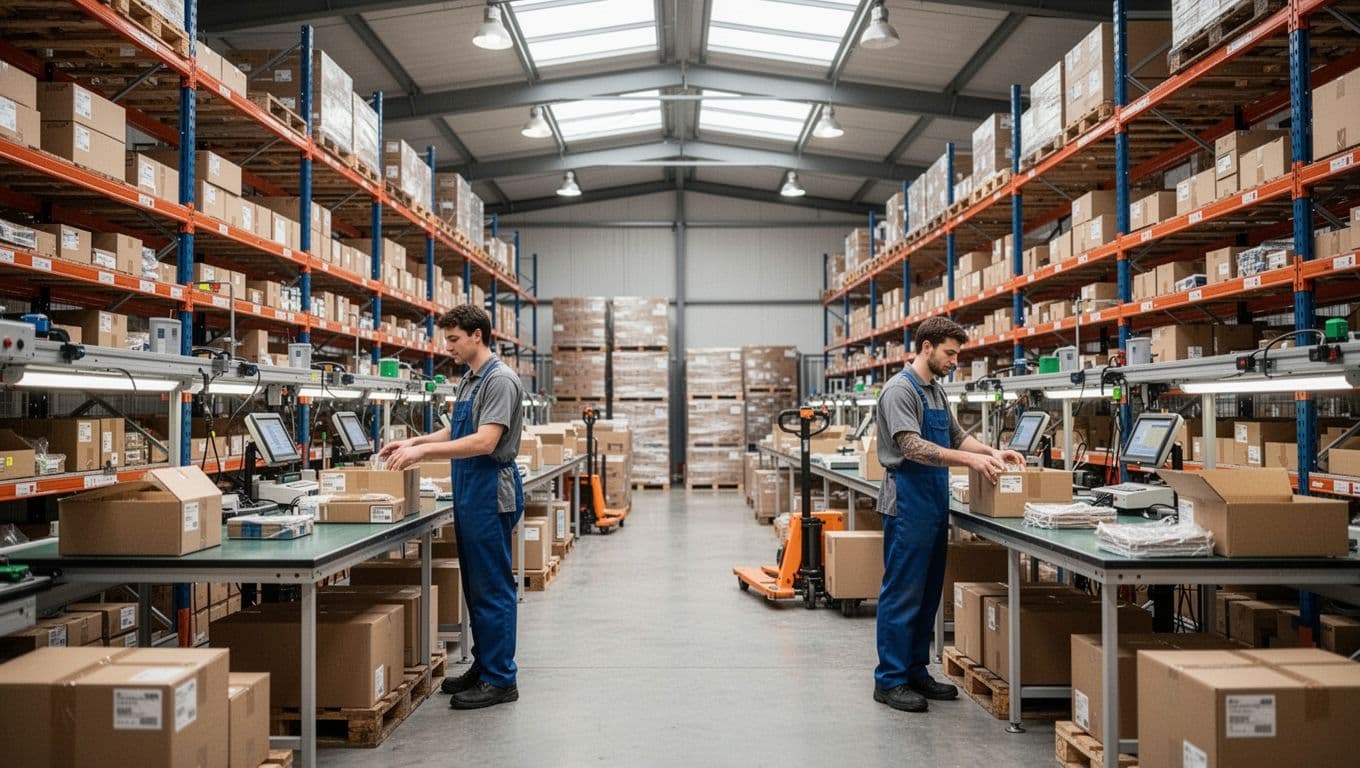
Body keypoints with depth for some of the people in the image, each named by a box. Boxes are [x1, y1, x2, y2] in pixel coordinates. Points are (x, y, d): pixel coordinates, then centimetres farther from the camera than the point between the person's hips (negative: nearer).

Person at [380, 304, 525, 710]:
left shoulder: (500, 379, -15)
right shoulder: (469, 380, 15)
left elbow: (485, 441, -24)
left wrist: (424, 450, -24)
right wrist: (414, 442, 12)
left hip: (491, 493, -10)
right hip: (468, 494, 10)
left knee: (492, 586, -4)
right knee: (475, 585, 15)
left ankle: (500, 679, 5)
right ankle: (483, 666, 25)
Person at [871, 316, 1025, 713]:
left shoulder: (937, 391, 16)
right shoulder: (900, 390, -13)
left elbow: (956, 436, 24)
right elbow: (911, 446, -24)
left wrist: (992, 452, 6)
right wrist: (969, 460, -31)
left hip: (935, 506, 9)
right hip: (908, 505, -9)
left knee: (928, 594, 13)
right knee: (902, 593, -4)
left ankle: (916, 671, 23)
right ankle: (889, 680, 5)